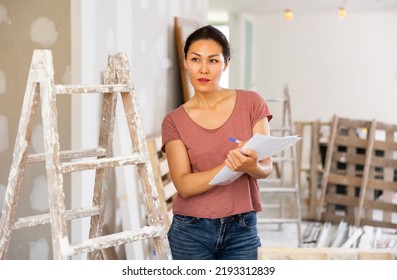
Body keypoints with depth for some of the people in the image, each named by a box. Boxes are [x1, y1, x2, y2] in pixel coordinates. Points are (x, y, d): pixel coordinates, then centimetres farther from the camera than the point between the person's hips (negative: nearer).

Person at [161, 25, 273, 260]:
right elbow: (184, 185, -12)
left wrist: (251, 166, -29)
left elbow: (266, 167, -5)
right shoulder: (174, 121, -2)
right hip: (192, 231, 0)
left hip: (242, 230, 1)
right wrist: (230, 167, -27)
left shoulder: (251, 103, -1)